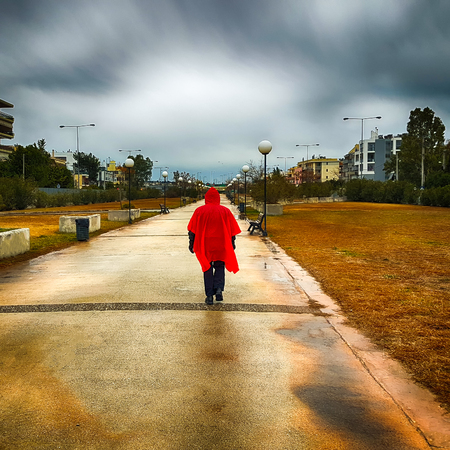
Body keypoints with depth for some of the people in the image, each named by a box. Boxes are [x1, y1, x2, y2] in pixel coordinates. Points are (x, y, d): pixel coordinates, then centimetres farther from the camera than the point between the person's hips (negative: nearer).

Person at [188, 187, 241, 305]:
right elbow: (232, 230, 4)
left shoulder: (199, 211, -1)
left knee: (207, 269, 8)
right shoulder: (225, 211, 1)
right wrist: (232, 243, 13)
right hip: (221, 245, 0)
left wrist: (191, 243, 5)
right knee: (220, 267, 15)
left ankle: (209, 296, 7)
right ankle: (219, 289, -6)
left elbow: (192, 230, -1)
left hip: (205, 245, 0)